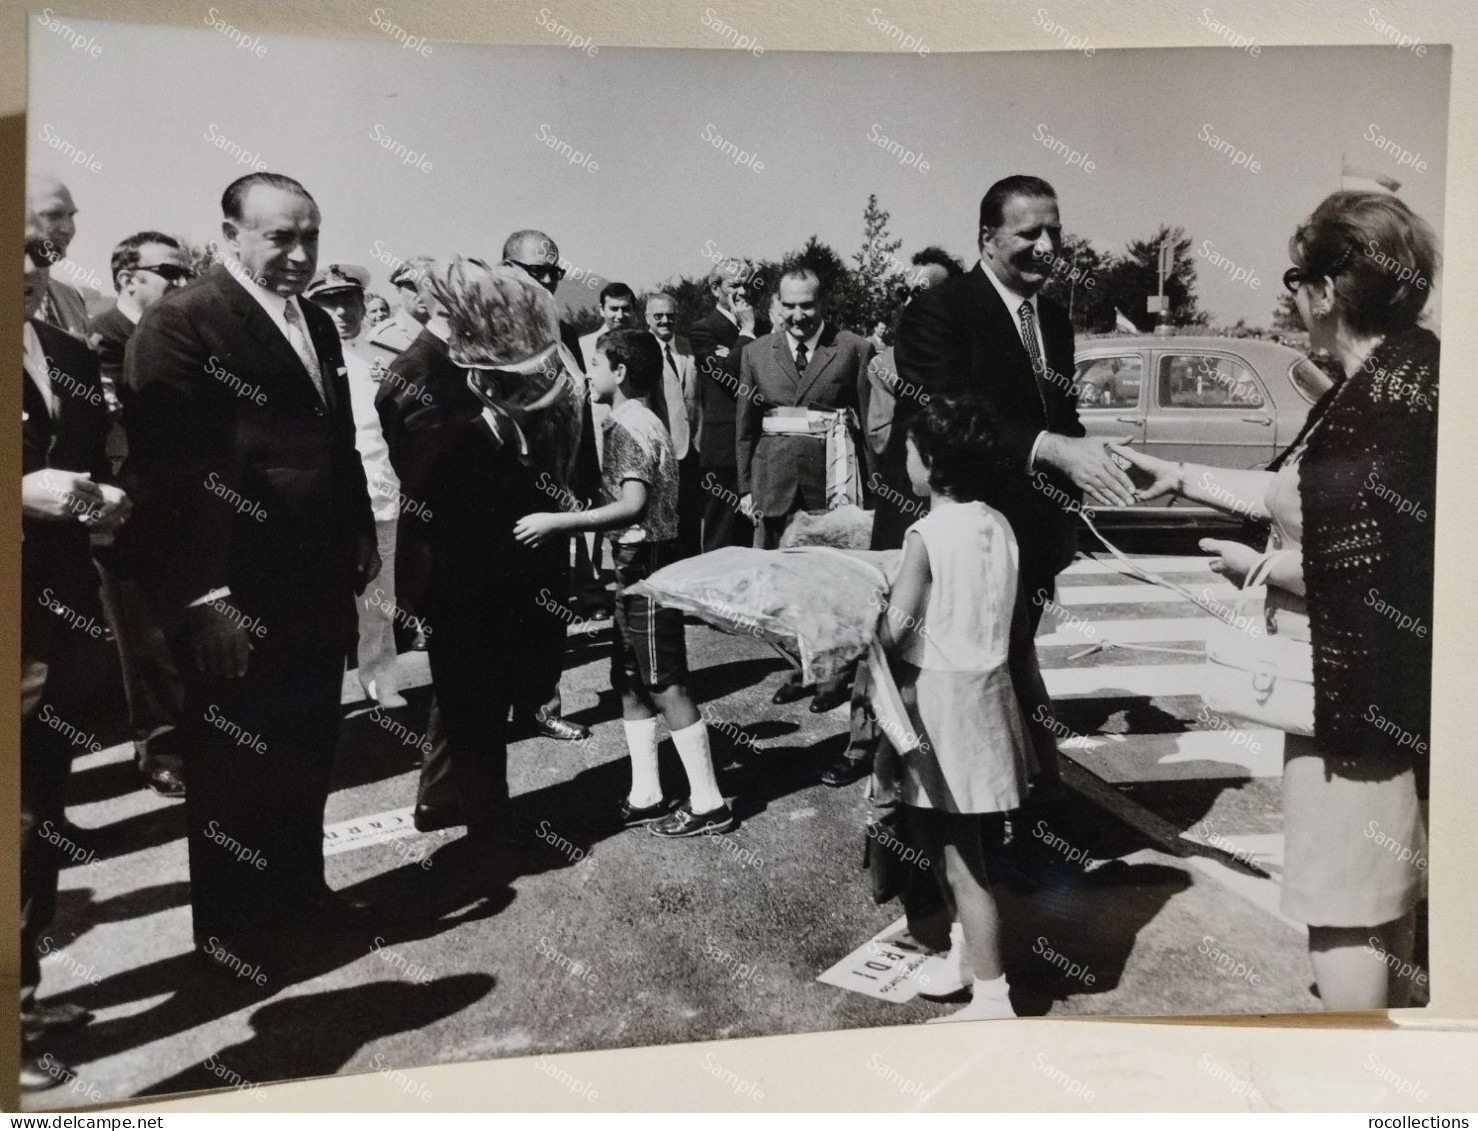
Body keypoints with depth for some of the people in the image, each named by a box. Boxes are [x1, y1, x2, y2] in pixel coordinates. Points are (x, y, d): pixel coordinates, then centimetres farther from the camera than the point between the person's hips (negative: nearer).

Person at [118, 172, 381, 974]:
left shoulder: (316, 323, 12)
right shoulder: (180, 322, -13)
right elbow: (165, 469, -18)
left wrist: (361, 536, 14)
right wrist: (201, 599, -20)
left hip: (316, 592, 8)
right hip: (234, 603, -7)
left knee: (306, 759, 19)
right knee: (232, 768, 9)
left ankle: (299, 890, 37)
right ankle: (231, 926, 26)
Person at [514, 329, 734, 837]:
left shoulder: (627, 427, -16)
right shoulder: (640, 421, 14)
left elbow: (633, 506, -29)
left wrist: (557, 522, -31)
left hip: (647, 567, -10)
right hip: (637, 566, 10)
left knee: (667, 687, -3)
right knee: (630, 682, 14)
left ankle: (708, 804, 6)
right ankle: (645, 796, 22)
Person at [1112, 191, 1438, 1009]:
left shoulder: (1394, 396, -21)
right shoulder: (1387, 380, 10)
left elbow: (1362, 566, -25)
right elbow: (1296, 495, 17)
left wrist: (1259, 568, -10)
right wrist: (1182, 477, 21)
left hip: (1363, 686, -10)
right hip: (1370, 679, 10)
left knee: (1344, 903, 1)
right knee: (1380, 888, 24)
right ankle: (1384, 1004, 41)